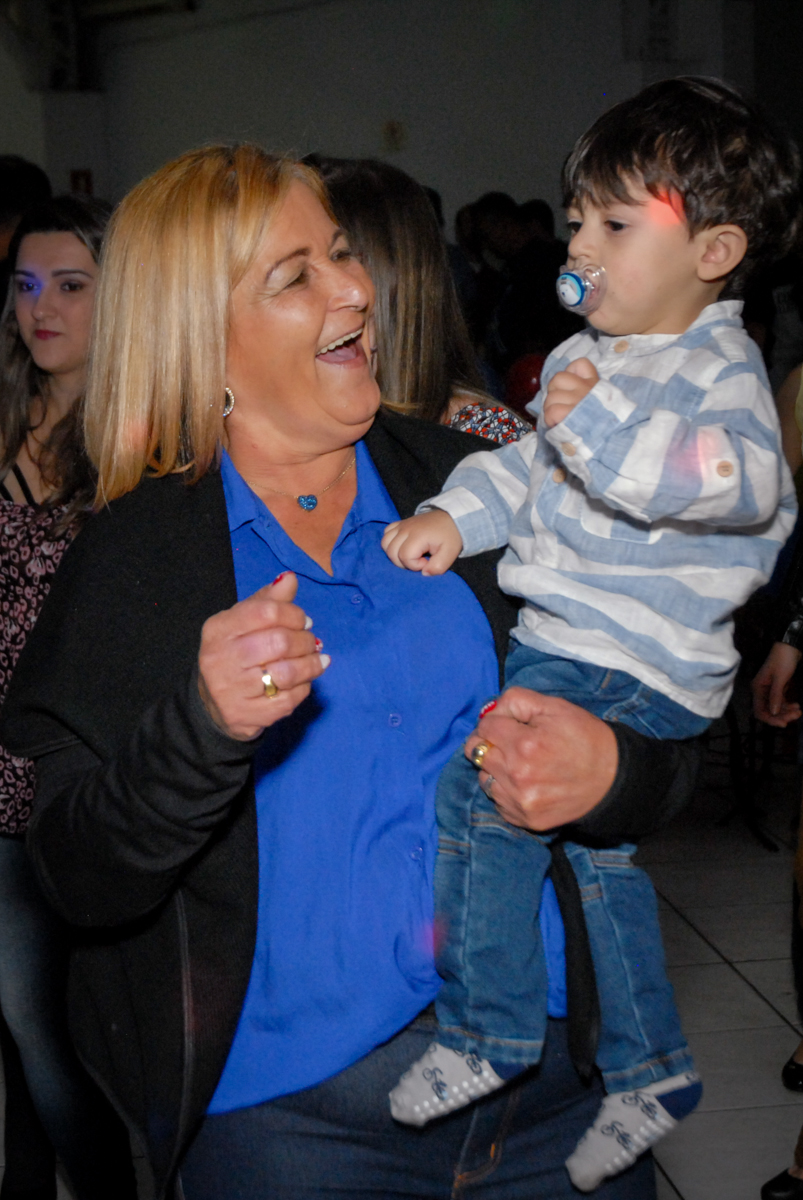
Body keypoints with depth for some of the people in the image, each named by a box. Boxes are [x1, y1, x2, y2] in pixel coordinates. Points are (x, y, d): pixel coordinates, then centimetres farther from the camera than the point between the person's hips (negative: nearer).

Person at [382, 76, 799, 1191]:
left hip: (634, 660, -9)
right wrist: (455, 513, 1)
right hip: (564, 637, 10)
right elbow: (531, 466, 19)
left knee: (482, 787, -19)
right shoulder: (584, 358, 15)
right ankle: (649, 1071, 33)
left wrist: (603, 425, -33)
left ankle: (486, 1033, -1)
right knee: (593, 837, 16)